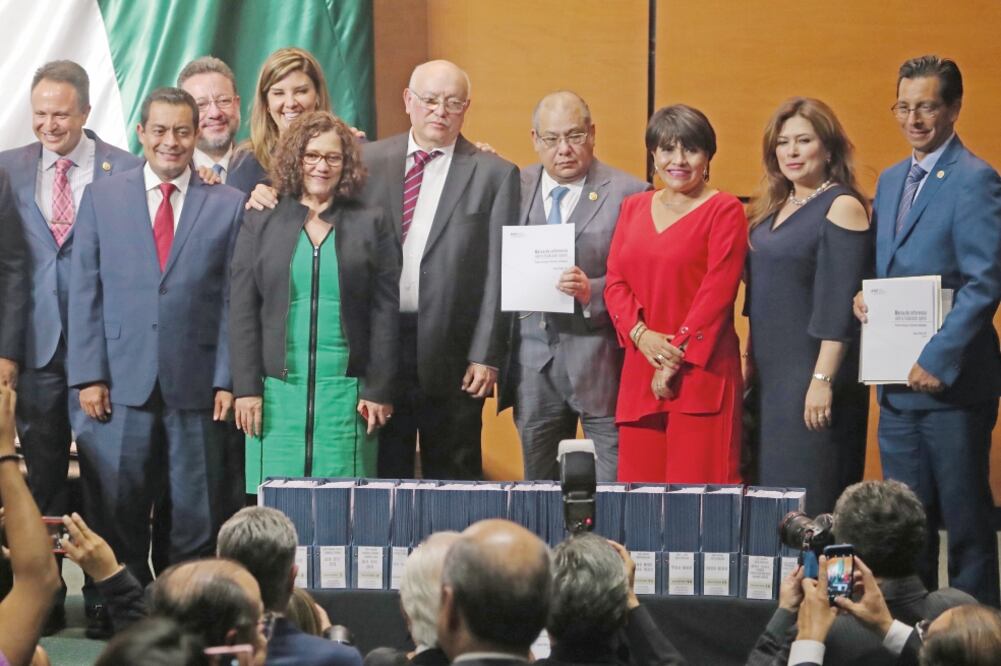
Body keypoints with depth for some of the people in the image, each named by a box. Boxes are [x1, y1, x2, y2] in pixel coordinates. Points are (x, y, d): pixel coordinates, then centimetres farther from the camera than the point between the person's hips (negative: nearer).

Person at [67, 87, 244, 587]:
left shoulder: (228, 205, 7)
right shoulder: (101, 198, 9)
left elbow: (234, 300, 4)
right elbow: (86, 293, 6)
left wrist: (228, 380, -4)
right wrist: (89, 375, -2)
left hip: (198, 389, 0)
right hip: (122, 384, 0)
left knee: (197, 522, 2)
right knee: (117, 517, 2)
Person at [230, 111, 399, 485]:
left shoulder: (371, 225, 8)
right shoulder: (260, 224, 10)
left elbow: (385, 312, 4)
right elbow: (242, 311, 6)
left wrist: (379, 391, -3)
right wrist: (247, 389, -2)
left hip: (346, 392, 0)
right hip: (277, 389, 1)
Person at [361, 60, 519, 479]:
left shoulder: (494, 174, 2)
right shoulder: (369, 161, 8)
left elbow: (498, 273, -2)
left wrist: (486, 356, -8)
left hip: (451, 352, -2)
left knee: (452, 478, 4)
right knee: (383, 475, 7)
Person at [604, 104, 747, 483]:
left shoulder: (724, 211, 0)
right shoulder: (634, 208, 17)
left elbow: (717, 291, -8)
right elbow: (615, 282, 11)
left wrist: (676, 359, -12)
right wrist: (641, 335, -7)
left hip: (700, 371, -5)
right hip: (639, 371, 5)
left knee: (699, 479, -9)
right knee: (639, 481, 1)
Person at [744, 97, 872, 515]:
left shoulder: (842, 207, -10)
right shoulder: (774, 208, 14)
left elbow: (839, 304, -16)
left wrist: (823, 380, -21)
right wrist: (750, 362, 14)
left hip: (814, 375, -8)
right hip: (771, 375, 8)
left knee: (810, 501, -7)